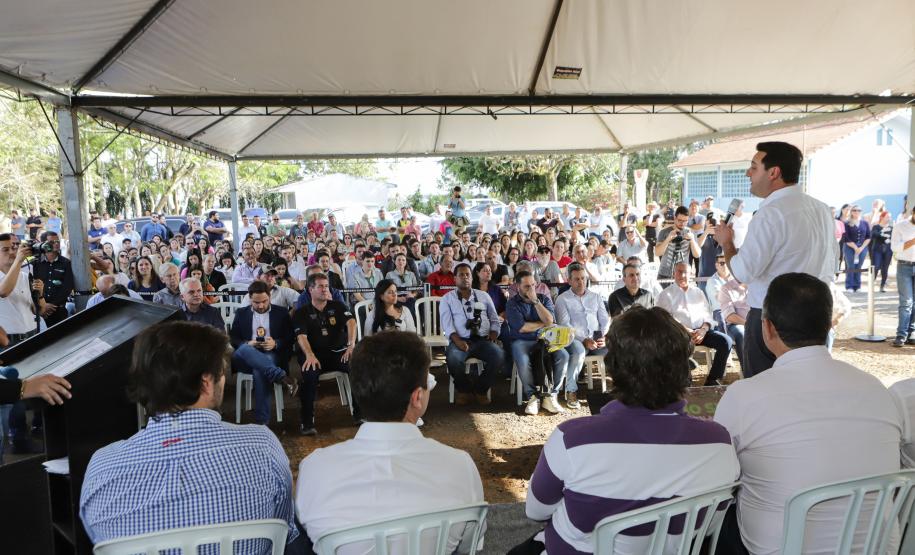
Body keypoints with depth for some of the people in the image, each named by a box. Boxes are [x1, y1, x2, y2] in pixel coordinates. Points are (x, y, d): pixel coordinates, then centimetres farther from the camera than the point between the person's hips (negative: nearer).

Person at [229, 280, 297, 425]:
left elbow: (290, 339, 8)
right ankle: (283, 377, -40)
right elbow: (232, 339, 11)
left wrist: (275, 344, -13)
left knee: (260, 370, -37)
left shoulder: (281, 313, 13)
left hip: (272, 357, -1)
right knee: (245, 349, -36)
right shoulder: (241, 313, 17)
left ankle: (261, 421, -34)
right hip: (245, 358, 2)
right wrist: (247, 344, -10)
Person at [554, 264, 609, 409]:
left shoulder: (595, 297, 22)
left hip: (596, 339, 4)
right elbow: (564, 325, -3)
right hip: (575, 339, -3)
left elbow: (605, 320, 16)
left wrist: (604, 337, -6)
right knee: (578, 351, -37)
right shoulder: (562, 299, 9)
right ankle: (571, 391, -23)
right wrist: (584, 340, -16)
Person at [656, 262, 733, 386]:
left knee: (726, 341, -20)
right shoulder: (665, 295, 9)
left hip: (701, 331, 5)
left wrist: (703, 329, -7)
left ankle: (713, 380, -12)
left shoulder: (698, 292, 23)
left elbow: (707, 315, 16)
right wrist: (687, 331, -16)